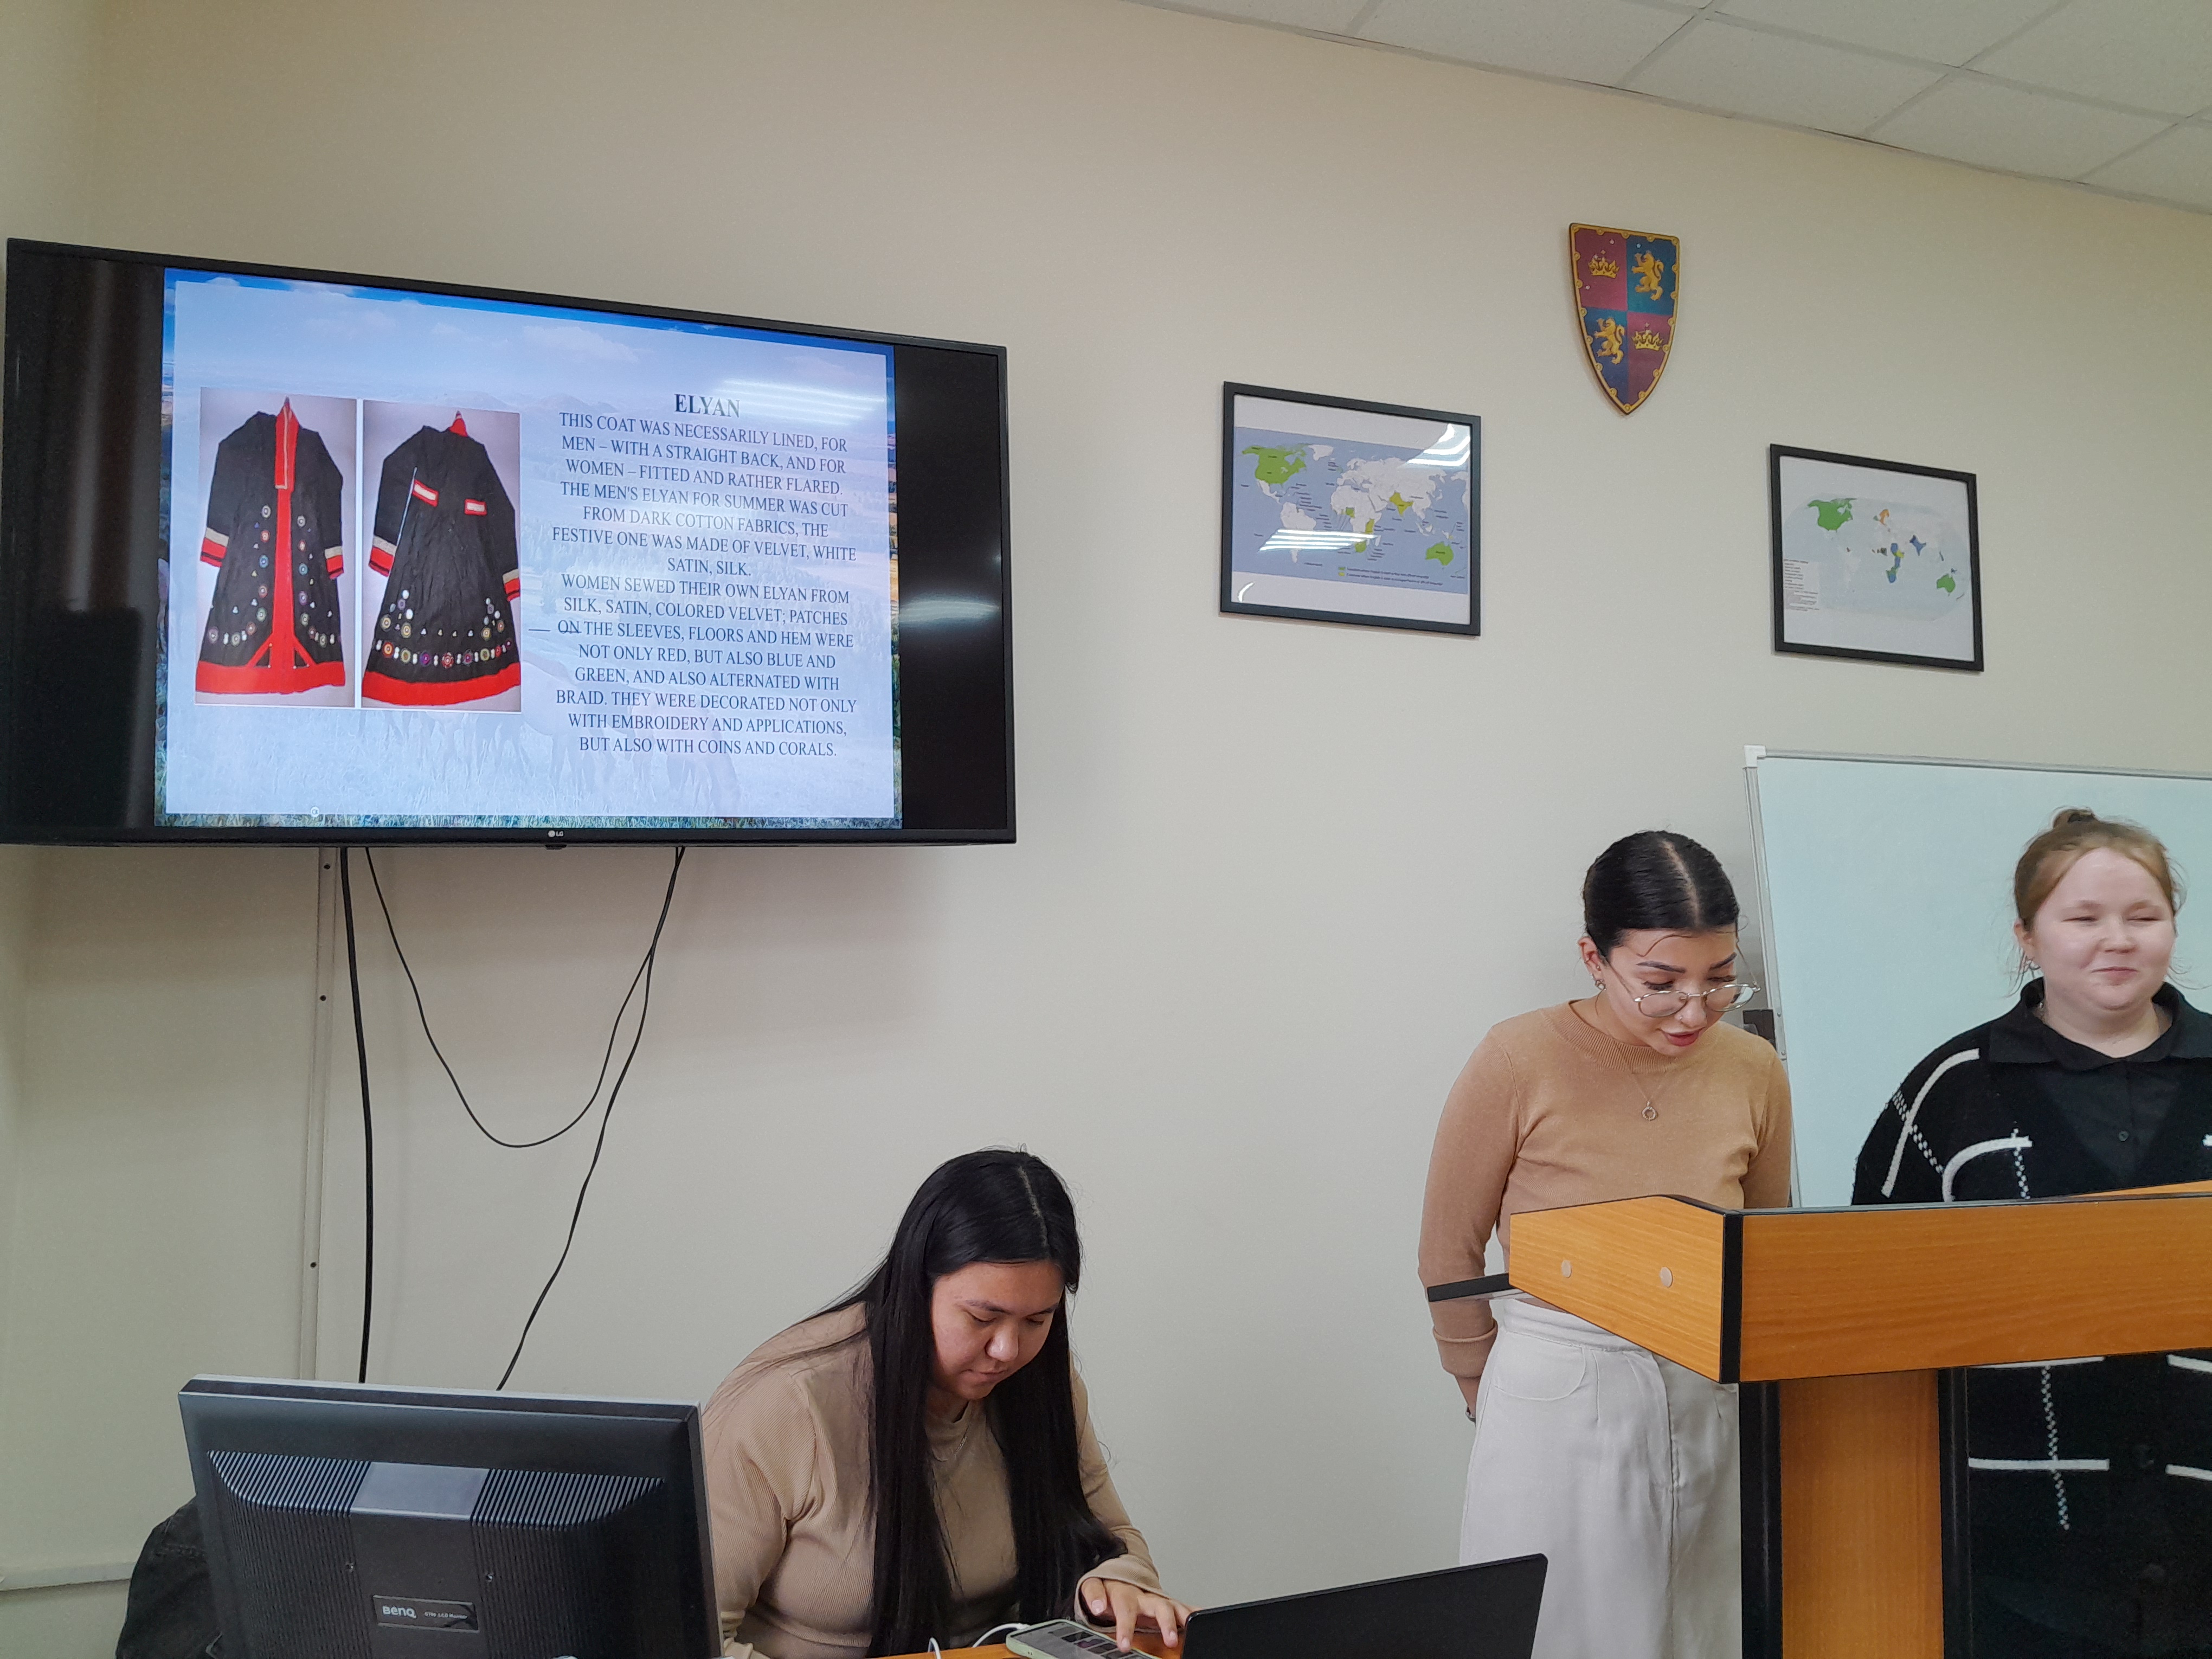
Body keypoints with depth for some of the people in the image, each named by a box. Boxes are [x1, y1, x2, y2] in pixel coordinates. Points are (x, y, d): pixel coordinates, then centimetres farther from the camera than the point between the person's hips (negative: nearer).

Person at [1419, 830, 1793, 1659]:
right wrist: (1487, 1393, 6)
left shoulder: (1755, 1071, -2)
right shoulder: (1521, 1061, -14)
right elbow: (1449, 1256, -3)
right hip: (1557, 1406, -3)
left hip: (1713, 1404, 4)